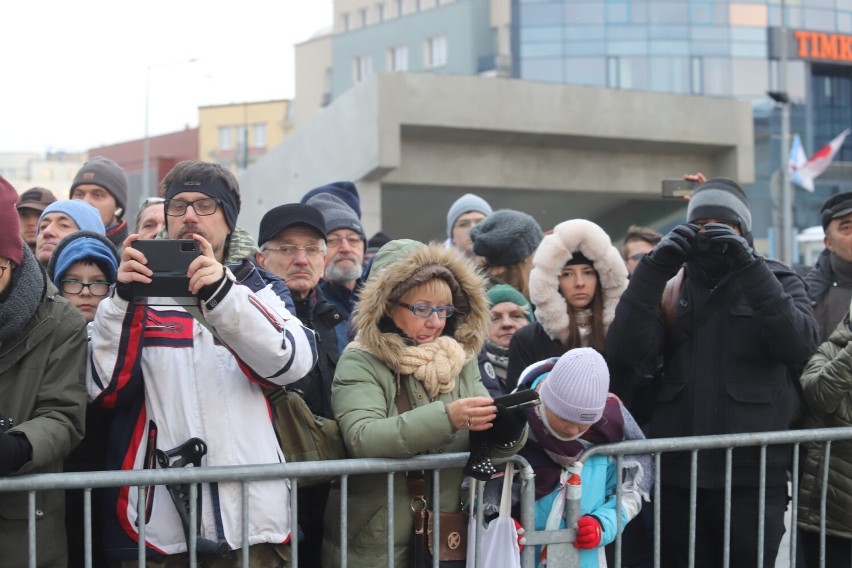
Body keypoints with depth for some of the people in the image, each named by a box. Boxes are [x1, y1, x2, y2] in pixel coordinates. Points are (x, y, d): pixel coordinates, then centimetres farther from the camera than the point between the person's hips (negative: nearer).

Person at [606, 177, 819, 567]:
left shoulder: (778, 281, 6)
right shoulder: (669, 288, 10)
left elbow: (801, 344, -13)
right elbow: (626, 351, -6)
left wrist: (749, 266, -18)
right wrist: (653, 268, -14)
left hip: (754, 477, -2)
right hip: (677, 476, 2)